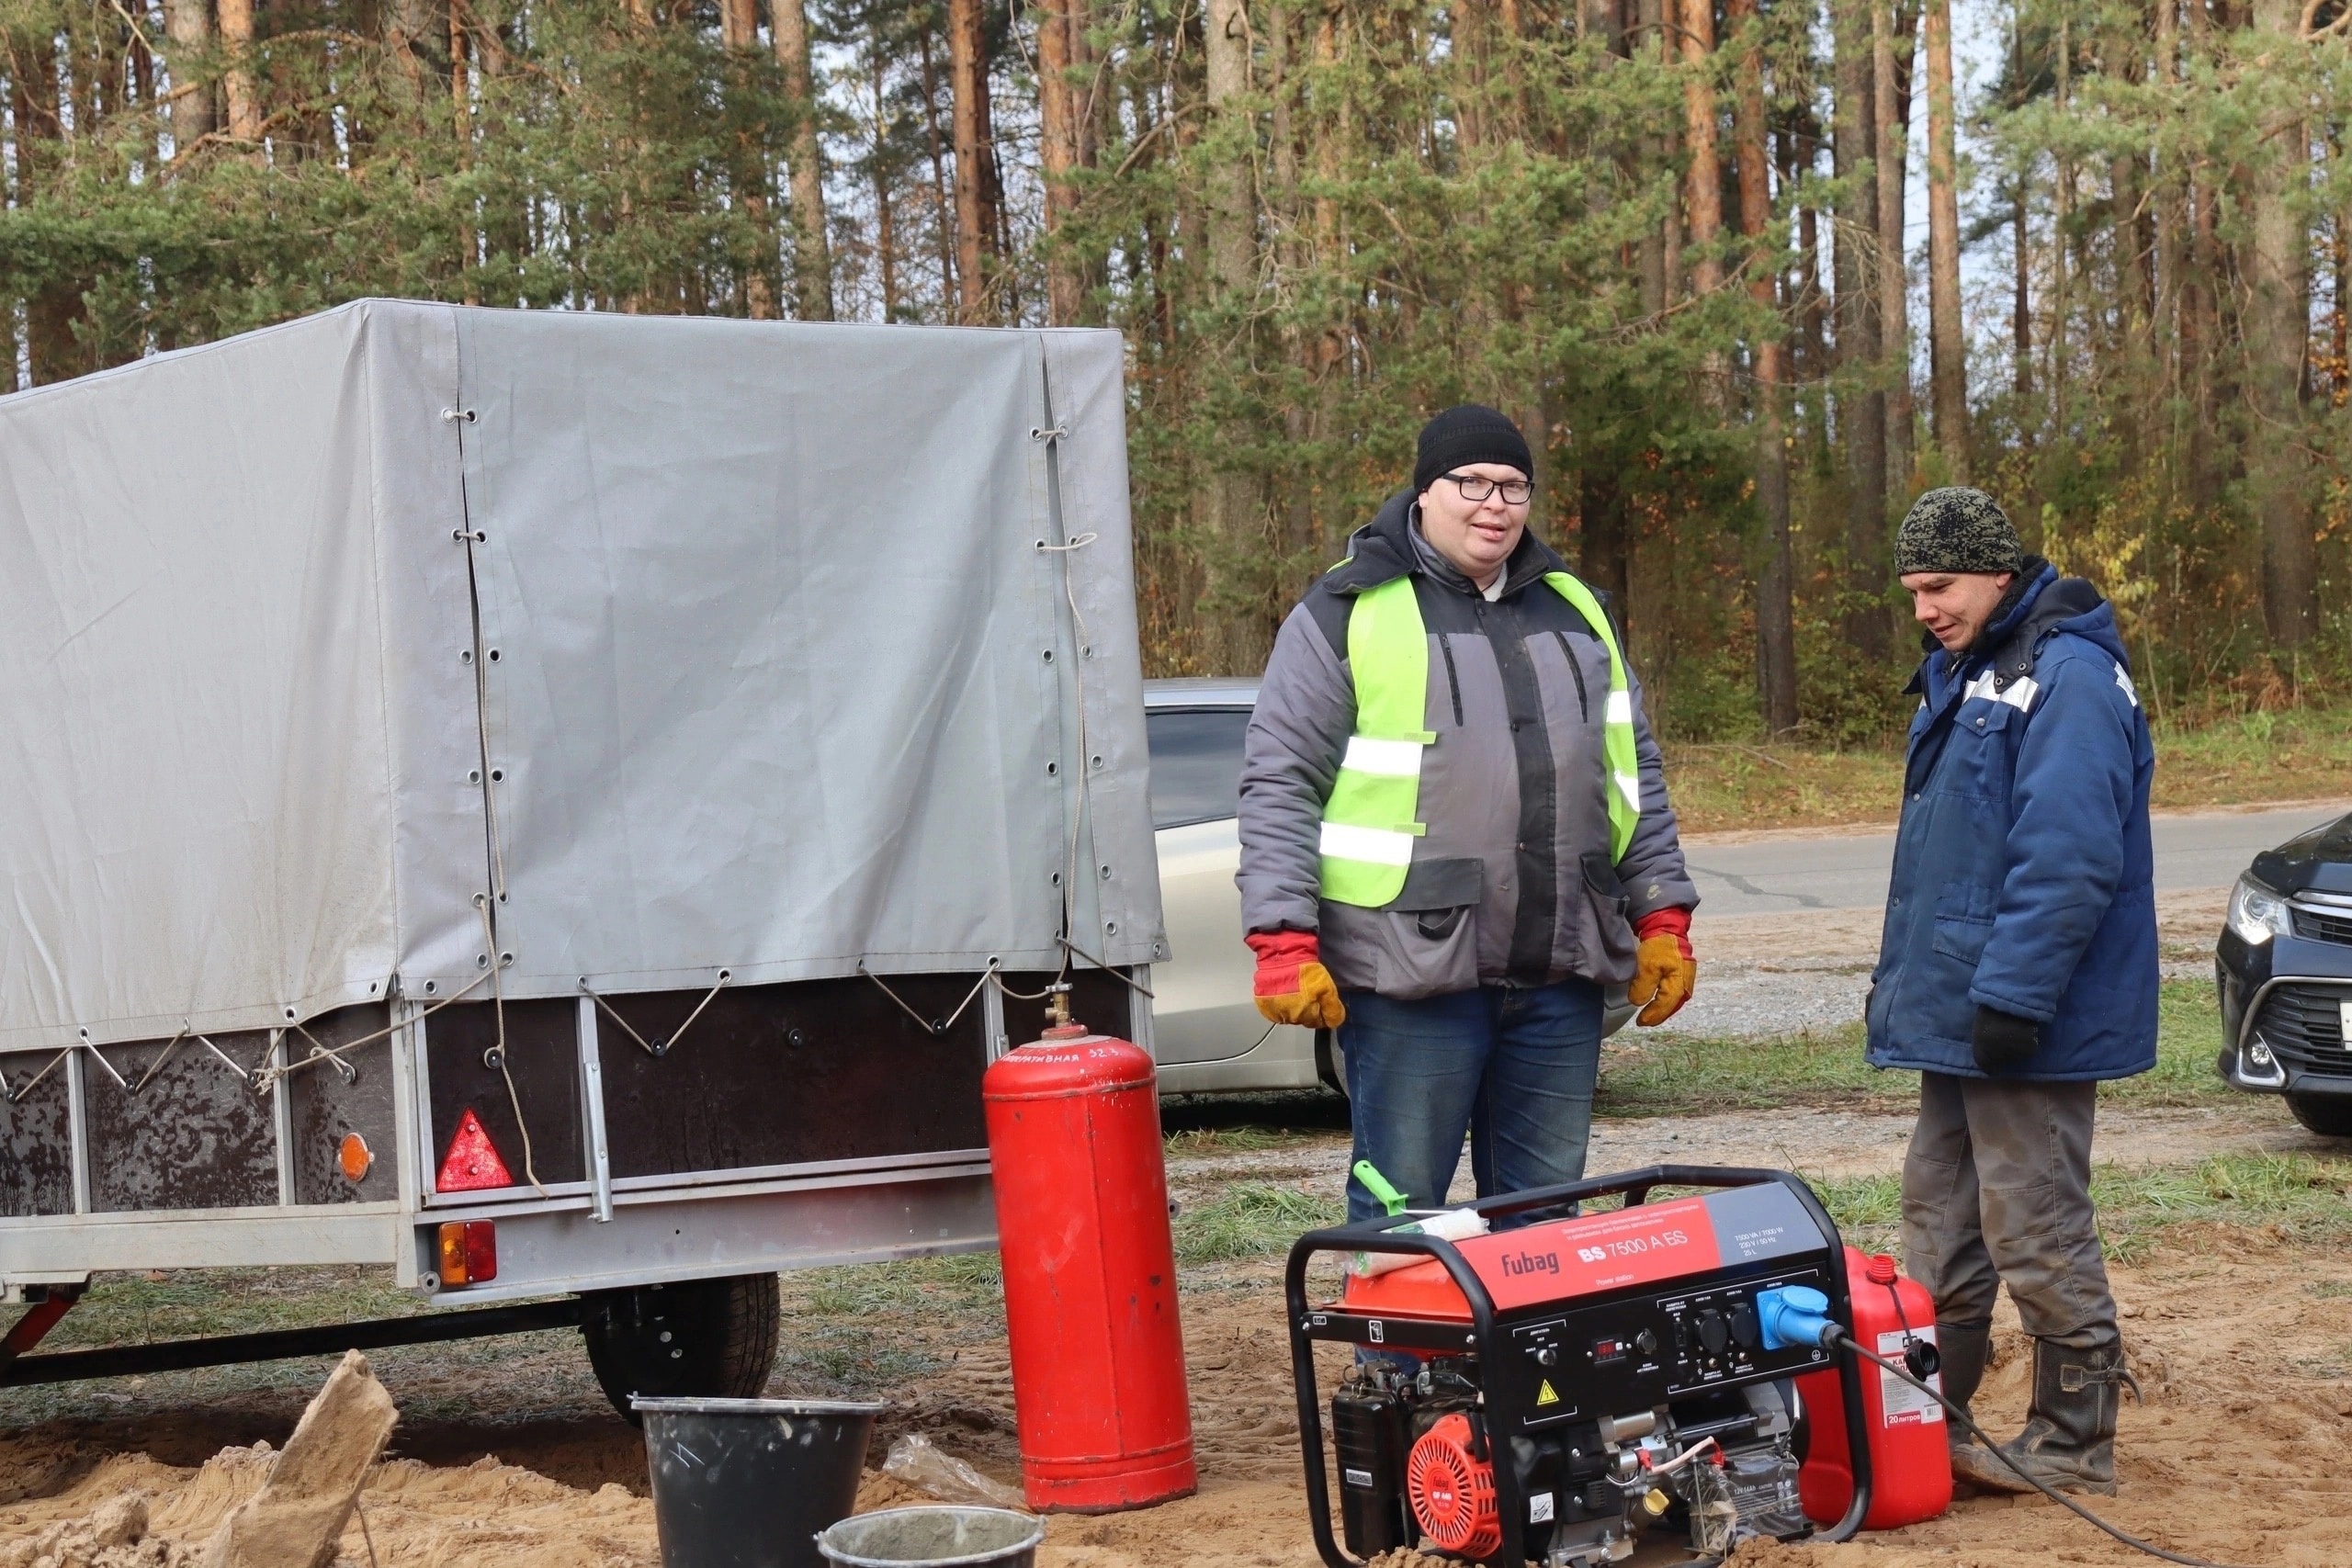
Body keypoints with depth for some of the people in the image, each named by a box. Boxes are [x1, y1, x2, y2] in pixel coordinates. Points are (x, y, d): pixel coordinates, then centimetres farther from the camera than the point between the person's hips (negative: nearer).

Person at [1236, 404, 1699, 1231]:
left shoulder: (1575, 611, 17)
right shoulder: (1347, 612, -1)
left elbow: (1634, 775, 21)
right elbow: (1279, 784, -3)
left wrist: (1661, 917, 14)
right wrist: (1283, 941, -12)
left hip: (1559, 976, 5)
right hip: (1411, 975, -5)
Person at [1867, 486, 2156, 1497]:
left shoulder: (2068, 676, -16)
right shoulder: (1962, 673, 16)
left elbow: (2069, 857, -24)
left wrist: (2011, 996, -26)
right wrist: (1902, 979, 21)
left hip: (2026, 1024, -10)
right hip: (1955, 1014, 10)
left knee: (2037, 1233, -4)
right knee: (1939, 1220, 15)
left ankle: (2073, 1446, 6)